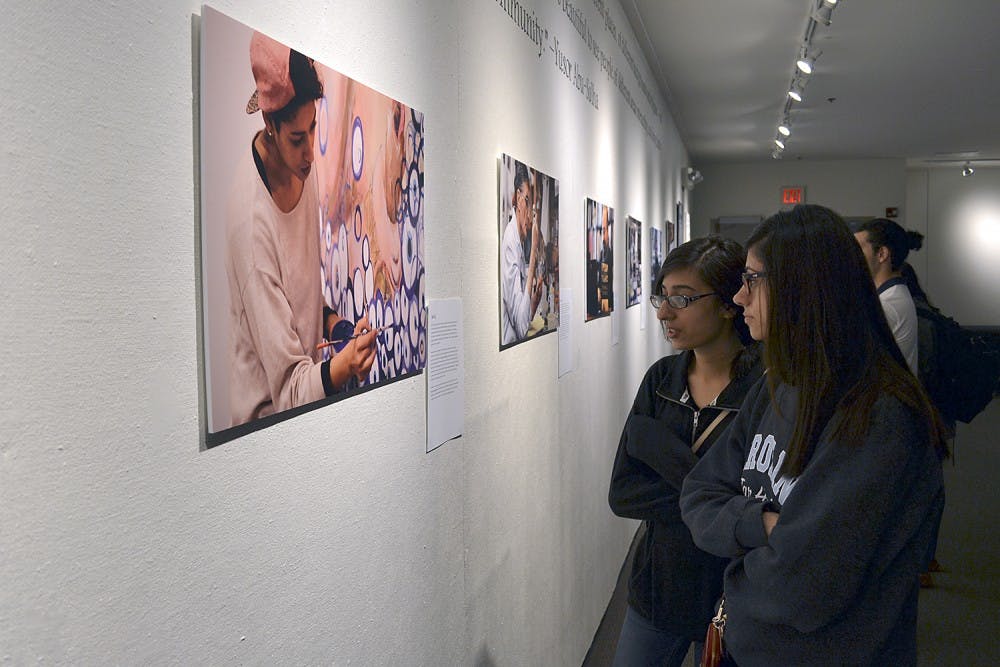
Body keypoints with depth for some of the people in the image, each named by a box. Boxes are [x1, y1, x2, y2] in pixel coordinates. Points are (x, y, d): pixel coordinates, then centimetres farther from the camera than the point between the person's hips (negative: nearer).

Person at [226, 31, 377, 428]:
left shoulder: (302, 165, -1)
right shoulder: (252, 220, -25)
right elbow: (288, 387, -21)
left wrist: (331, 321, -3)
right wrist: (341, 367, -37)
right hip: (266, 411, -7)